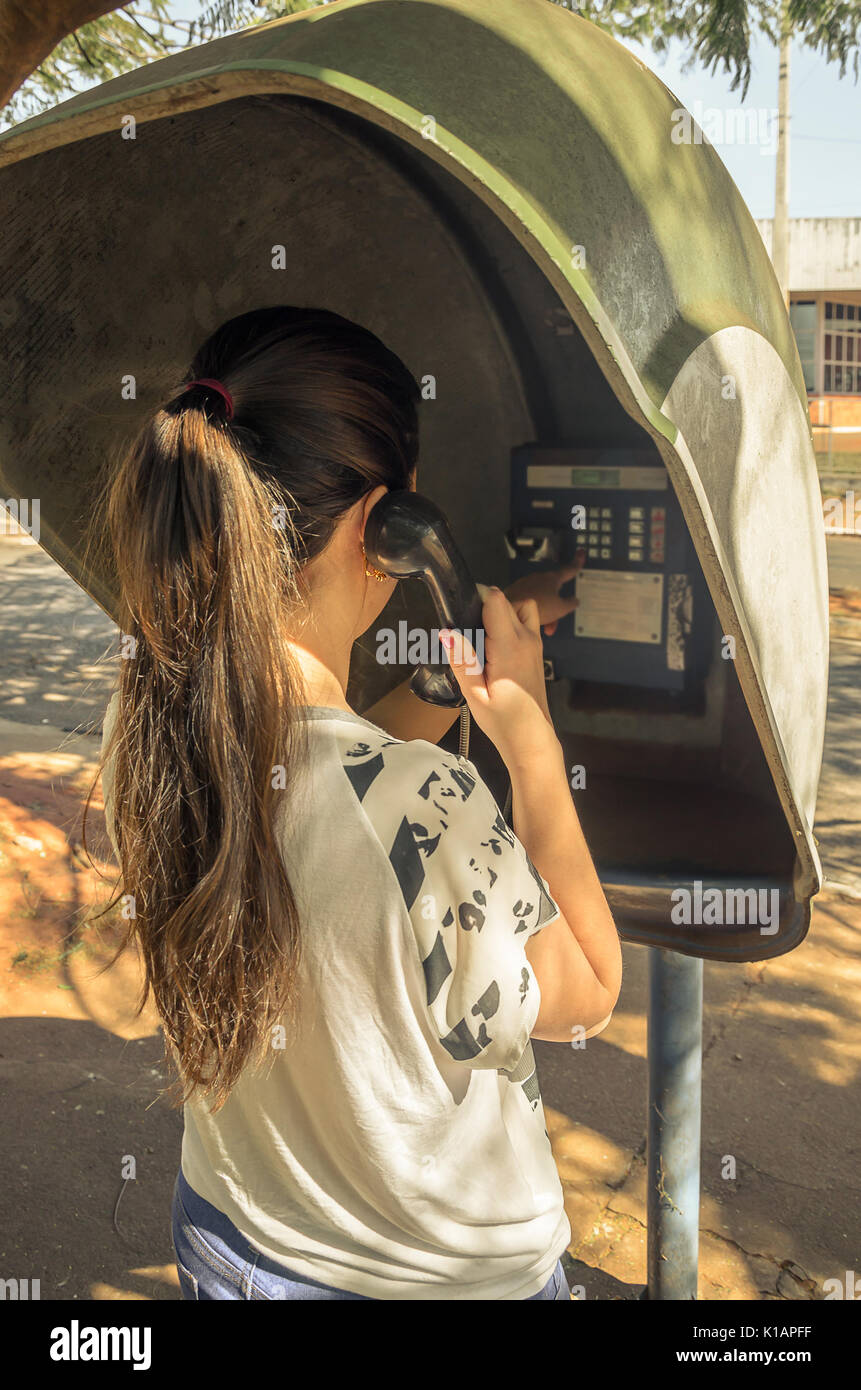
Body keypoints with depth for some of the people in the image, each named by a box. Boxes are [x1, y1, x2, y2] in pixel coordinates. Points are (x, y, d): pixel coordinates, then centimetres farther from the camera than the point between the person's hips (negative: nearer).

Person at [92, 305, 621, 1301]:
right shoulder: (429, 811, -37)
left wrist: (459, 670, 2)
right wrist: (529, 730, -17)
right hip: (447, 1274, -5)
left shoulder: (138, 731, -16)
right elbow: (587, 994, -17)